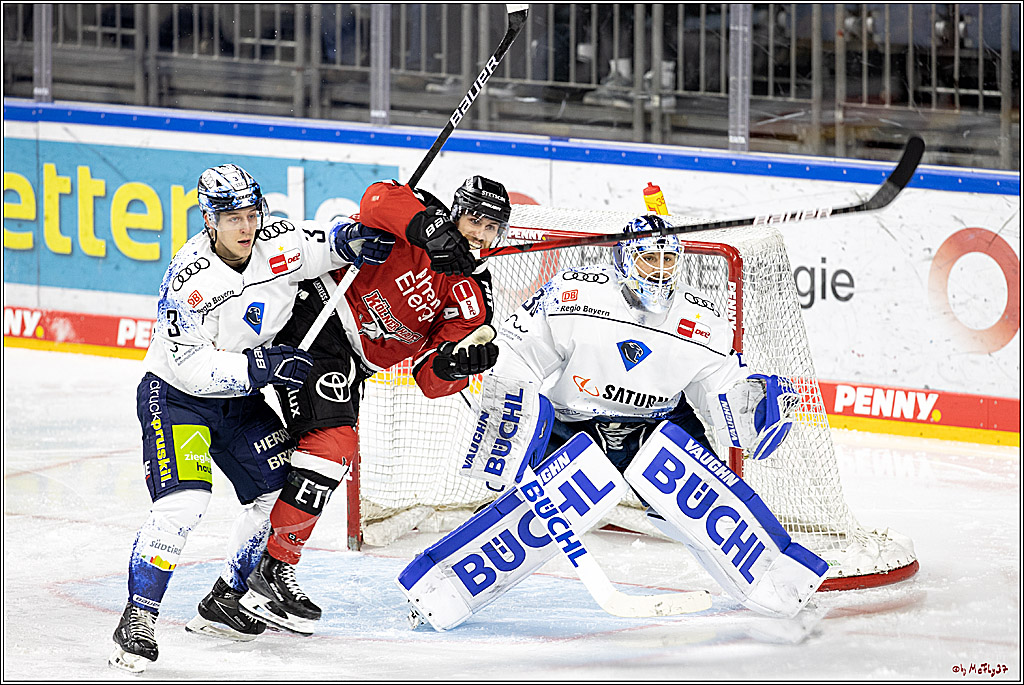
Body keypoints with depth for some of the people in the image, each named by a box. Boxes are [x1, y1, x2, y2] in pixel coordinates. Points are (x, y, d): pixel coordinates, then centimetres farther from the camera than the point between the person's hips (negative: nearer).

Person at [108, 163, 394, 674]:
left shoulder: (278, 245, -11)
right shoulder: (190, 278, -28)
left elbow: (323, 244, 7)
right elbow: (192, 368, -28)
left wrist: (350, 239, -16)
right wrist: (261, 367, -32)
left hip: (237, 399, 7)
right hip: (175, 396, -7)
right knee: (182, 502, -24)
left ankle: (224, 603, 20)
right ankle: (137, 621, -17)